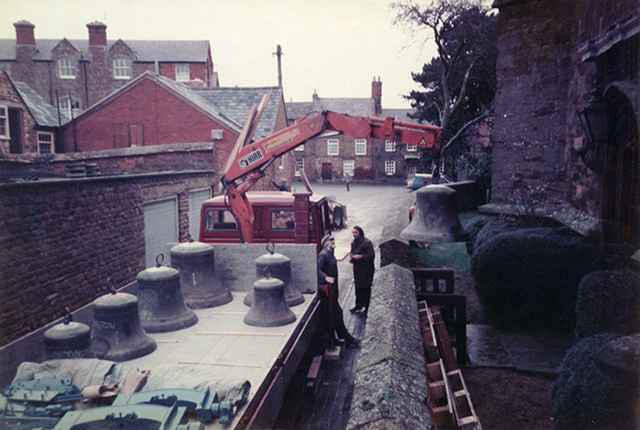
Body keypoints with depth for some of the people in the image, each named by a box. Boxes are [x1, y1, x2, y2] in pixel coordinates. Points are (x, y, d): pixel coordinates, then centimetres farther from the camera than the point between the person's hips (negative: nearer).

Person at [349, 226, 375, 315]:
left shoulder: (367, 242, -15)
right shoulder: (354, 243, 10)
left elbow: (372, 255, -18)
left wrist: (360, 256, -24)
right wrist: (352, 258, 2)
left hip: (366, 270, -7)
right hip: (357, 269, 7)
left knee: (366, 288, -3)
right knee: (358, 288, 15)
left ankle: (366, 308, 6)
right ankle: (358, 306, 28)